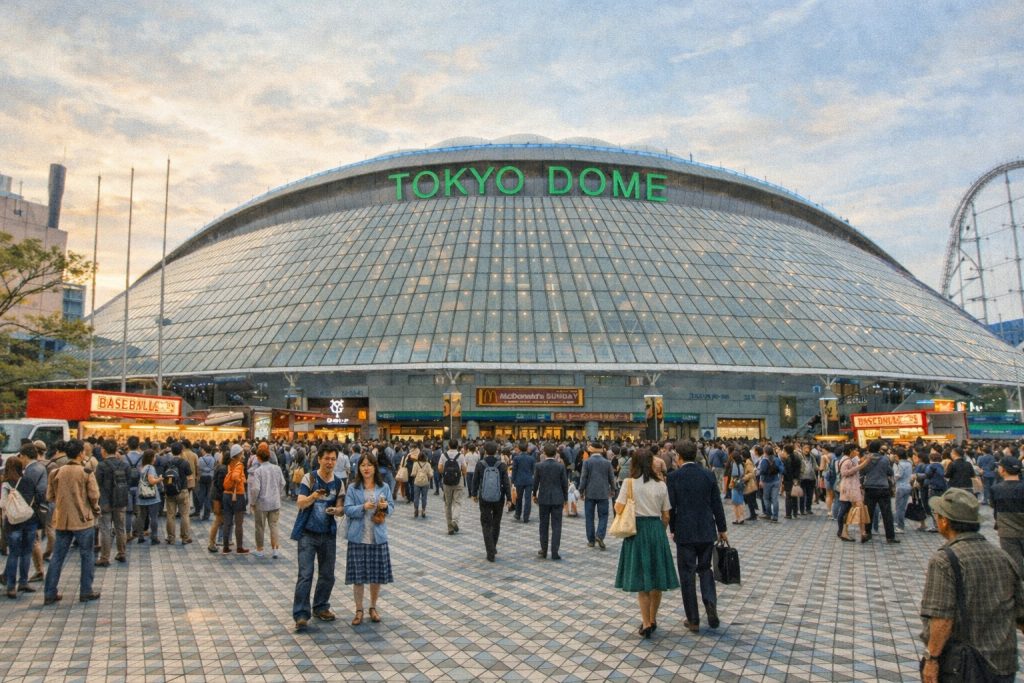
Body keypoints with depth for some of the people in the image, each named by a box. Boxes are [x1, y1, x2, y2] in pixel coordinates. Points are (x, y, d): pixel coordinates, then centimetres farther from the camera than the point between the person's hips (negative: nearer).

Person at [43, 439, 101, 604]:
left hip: (62, 520, 4)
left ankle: (49, 594, 15)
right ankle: (86, 592, 12)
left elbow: (50, 496, 5)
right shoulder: (86, 472, -11)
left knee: (57, 557, 12)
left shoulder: (57, 472, 0)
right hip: (83, 520, -4)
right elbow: (94, 496, -12)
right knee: (87, 556, 8)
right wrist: (95, 511, 6)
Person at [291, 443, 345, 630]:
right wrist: (312, 497, -35)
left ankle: (321, 608, 28)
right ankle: (301, 614, -3)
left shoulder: (338, 482, 3)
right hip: (308, 533, -4)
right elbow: (300, 504, -15)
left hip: (328, 534, 4)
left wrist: (335, 510, -16)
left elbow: (340, 508, 7)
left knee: (327, 575, 11)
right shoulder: (309, 478, -8)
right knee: (305, 574, -9)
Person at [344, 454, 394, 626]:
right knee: (358, 575, 3)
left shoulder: (384, 487, 3)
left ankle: (373, 608, 27)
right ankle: (359, 610, 19)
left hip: (378, 537, 2)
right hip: (358, 537, -2)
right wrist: (363, 507, -22)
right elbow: (347, 509, -6)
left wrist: (386, 506, -15)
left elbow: (392, 506, 7)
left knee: (377, 574, 8)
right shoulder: (353, 488, -2)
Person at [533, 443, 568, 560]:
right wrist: (565, 498, 10)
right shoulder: (560, 466, -6)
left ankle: (544, 550, 20)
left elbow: (535, 482, 0)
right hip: (557, 499, -1)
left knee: (544, 525, 13)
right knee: (556, 526, 3)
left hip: (543, 498, 1)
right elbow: (565, 483, -2)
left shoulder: (539, 465, -7)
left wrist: (534, 495, 16)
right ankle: (554, 552, 0)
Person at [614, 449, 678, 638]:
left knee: (641, 580, 5)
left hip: (636, 530, -2)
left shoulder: (629, 483, -7)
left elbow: (618, 509, -9)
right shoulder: (661, 485, 1)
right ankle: (652, 620, 25)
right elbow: (666, 516, 4)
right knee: (657, 578, 14)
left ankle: (646, 623, 2)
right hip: (657, 530, 2)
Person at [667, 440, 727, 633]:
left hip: (685, 533, -3)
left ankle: (693, 620, 10)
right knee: (705, 569, 19)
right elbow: (717, 504, 4)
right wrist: (722, 529, 13)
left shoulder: (674, 477, -9)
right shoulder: (708, 475, 1)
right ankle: (711, 603, -3)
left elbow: (671, 506, -8)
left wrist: (672, 529, 6)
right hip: (707, 531, 3)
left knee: (687, 574, 6)